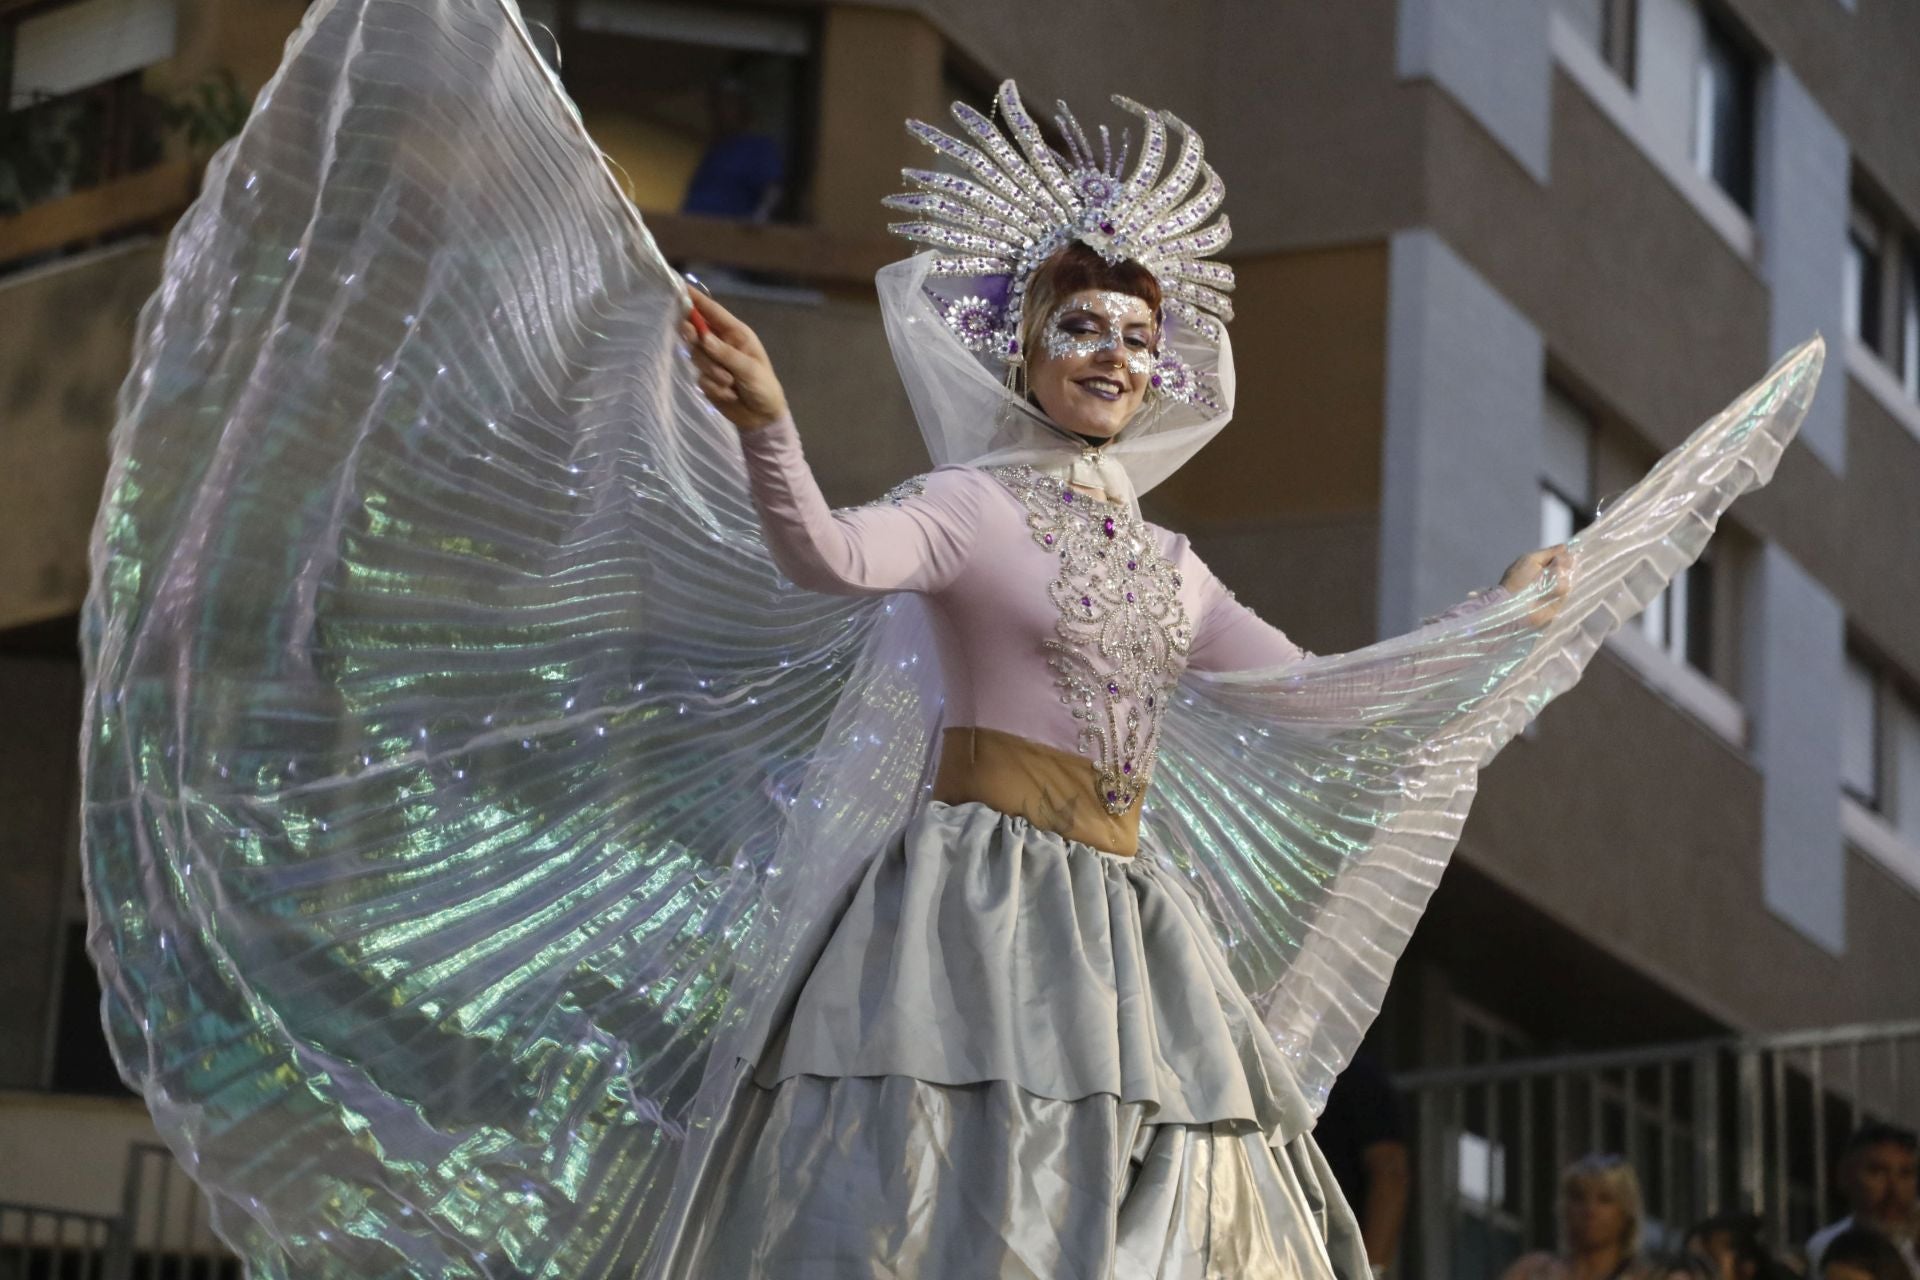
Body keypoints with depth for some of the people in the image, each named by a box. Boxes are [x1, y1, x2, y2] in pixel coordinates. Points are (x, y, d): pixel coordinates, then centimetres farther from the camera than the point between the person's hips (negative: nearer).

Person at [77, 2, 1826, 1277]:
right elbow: (826, 561, -23)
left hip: (1135, 945, 7)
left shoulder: (1169, 566, 18)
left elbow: (1311, 691, 31)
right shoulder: (965, 509, -2)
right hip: (975, 919, -7)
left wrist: (1506, 623, 39)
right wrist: (764, 427, -43)